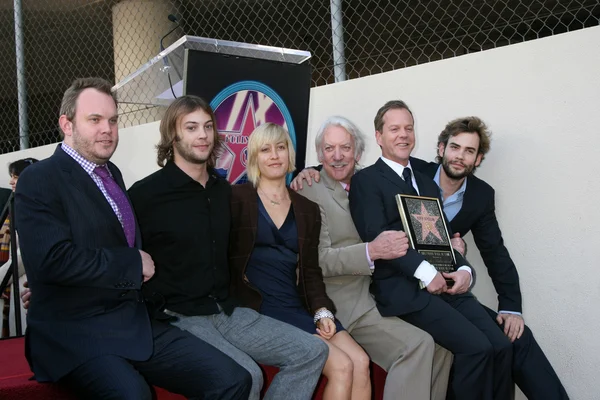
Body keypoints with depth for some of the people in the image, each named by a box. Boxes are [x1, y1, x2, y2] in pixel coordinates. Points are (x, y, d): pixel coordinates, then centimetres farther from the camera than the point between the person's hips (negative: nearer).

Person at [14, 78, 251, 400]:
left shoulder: (113, 174, 17)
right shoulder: (38, 180, -6)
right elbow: (53, 260, -20)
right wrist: (133, 263, -10)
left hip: (137, 323, 7)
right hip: (74, 333, -6)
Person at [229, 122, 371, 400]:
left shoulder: (308, 209, 15)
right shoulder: (237, 198, 0)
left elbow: (310, 270, 12)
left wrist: (322, 310, -3)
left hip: (297, 306, 5)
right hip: (257, 307, -5)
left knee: (360, 362, -15)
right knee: (341, 367, -18)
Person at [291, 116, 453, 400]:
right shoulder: (310, 191, -8)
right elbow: (318, 260, -15)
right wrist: (371, 252, -30)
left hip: (380, 294, 7)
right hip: (345, 301, -6)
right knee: (415, 344, -22)